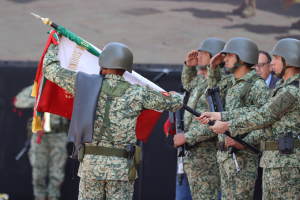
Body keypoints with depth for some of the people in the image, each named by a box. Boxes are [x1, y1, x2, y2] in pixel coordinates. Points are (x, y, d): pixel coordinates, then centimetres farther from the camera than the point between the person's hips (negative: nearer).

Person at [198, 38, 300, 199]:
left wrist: (228, 126, -6)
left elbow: (262, 117, -15)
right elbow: (261, 114, 17)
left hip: (286, 162, -10)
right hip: (273, 160, 10)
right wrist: (219, 116, 13)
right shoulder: (282, 86, 17)